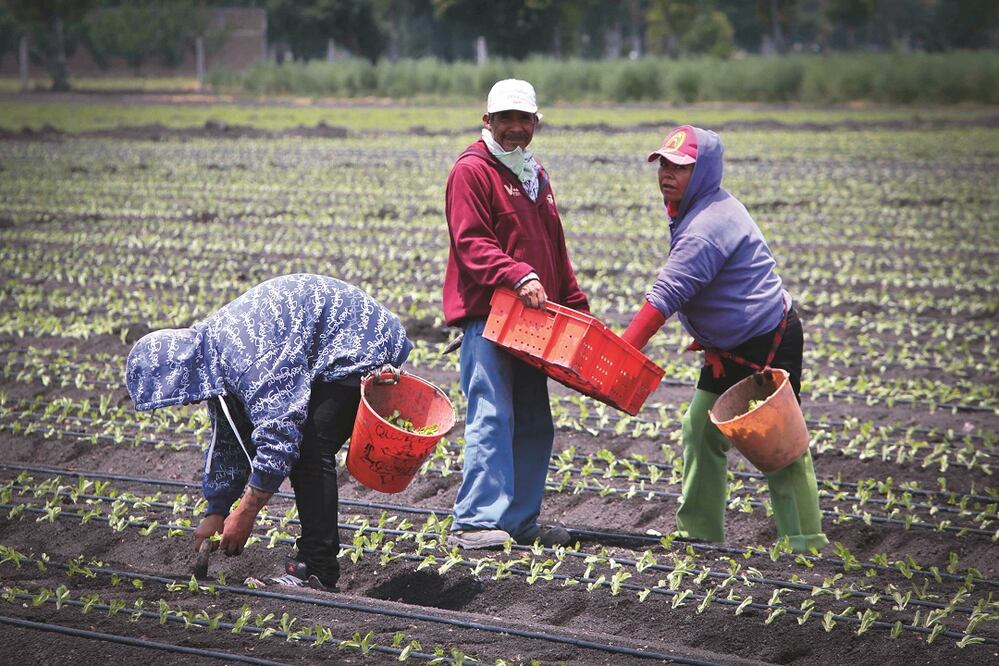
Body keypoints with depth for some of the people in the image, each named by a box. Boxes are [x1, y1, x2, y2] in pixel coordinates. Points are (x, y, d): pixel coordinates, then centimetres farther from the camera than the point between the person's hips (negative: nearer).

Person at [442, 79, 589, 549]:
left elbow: (555, 250, 26)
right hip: (485, 316, -8)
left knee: (533, 423, 9)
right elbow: (471, 244, -16)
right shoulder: (471, 171, -5)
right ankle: (474, 522, -14)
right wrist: (518, 277, -28)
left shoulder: (535, 176, 22)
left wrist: (576, 307, 20)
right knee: (491, 418, -14)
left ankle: (520, 520, 16)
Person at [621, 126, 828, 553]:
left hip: (769, 345, -11)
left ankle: (806, 544, 0)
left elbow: (666, 295, -31)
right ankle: (699, 533, 18)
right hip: (727, 349, 11)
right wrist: (710, 340, 15)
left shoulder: (708, 226, -24)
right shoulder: (694, 211, 9)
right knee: (701, 434, 11)